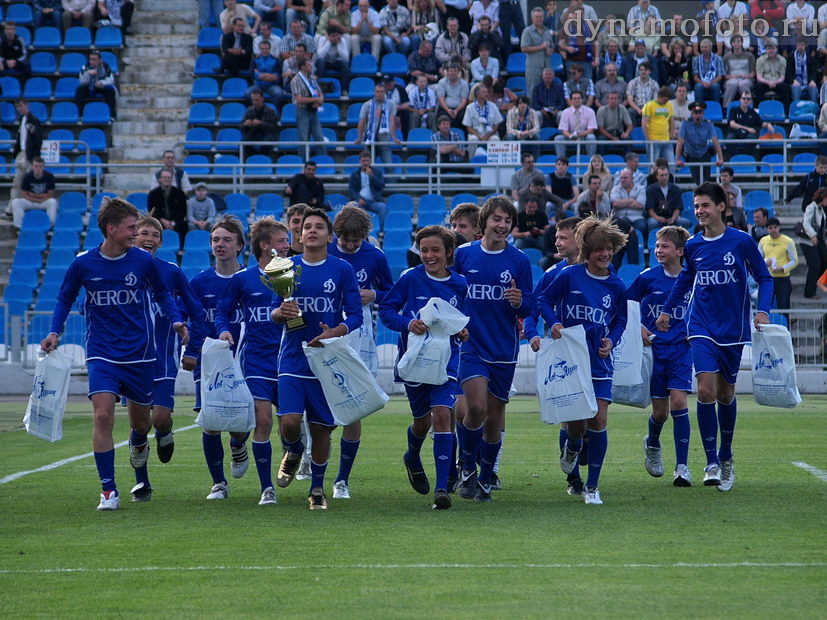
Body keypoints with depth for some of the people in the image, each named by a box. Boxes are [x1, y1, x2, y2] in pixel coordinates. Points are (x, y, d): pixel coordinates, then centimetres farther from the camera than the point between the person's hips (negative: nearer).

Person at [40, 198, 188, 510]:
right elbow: (65, 299, 10)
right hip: (101, 354, -1)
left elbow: (162, 294, 12)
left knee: (140, 417, 10)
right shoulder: (83, 264, -5)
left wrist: (176, 320, -4)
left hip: (139, 354, 1)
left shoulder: (144, 260, -4)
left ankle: (139, 442, 50)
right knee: (103, 415, -16)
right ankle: (108, 490, -9)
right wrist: (55, 332, -3)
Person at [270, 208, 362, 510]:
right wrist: (281, 312, -16)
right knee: (289, 423, -14)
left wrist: (334, 332, -19)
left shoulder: (342, 269, 0)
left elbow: (355, 315, -1)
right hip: (292, 359, 1)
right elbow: (275, 313, 8)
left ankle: (317, 488, 21)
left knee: (321, 429, 2)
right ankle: (293, 452, 21)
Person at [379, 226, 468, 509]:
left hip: (445, 360, 0)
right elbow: (386, 310, -4)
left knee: (442, 415, -17)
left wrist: (462, 332, -8)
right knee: (422, 420, 13)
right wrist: (407, 323, -22)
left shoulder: (459, 285, 2)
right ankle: (413, 459, 49)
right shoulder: (411, 279, -5)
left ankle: (442, 488, -17)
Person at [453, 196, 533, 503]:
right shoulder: (463, 255, 1)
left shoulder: (519, 261, 1)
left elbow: (528, 308, 2)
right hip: (471, 345, -1)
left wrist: (519, 302, -19)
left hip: (504, 351, 1)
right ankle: (467, 469, 2)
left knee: (494, 417, 7)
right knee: (476, 407, -19)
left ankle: (484, 480, 23)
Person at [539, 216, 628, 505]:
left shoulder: (617, 286, 1)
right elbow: (544, 300, 4)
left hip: (599, 361, 2)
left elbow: (620, 320, 13)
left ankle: (592, 486, 4)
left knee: (598, 420, -9)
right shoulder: (569, 276, -6)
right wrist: (553, 323, -14)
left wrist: (611, 340, -6)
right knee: (576, 424, -3)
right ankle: (572, 448, 38)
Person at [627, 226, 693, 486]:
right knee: (660, 410, 4)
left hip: (681, 349, 0)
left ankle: (682, 467, -10)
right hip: (654, 348, 0)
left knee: (678, 400, -15)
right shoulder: (647, 277, -3)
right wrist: (638, 327, -5)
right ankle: (652, 444, 38)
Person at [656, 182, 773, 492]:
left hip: (733, 328, -1)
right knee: (706, 390, -14)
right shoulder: (693, 246, 3)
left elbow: (764, 278, 2)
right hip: (701, 327, 1)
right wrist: (667, 309, 24)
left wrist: (762, 310, -13)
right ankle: (712, 463, -10)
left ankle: (726, 458, 28)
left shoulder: (742, 242, -6)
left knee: (726, 394, 8)